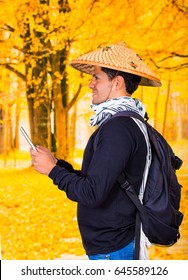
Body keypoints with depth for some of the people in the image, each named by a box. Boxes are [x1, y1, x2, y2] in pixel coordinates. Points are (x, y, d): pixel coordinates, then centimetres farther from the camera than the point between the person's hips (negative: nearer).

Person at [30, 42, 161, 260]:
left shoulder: (118, 128, -22)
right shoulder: (129, 123, 10)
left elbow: (92, 193, -26)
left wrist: (52, 169, -12)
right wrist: (57, 164, 5)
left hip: (112, 250, -9)